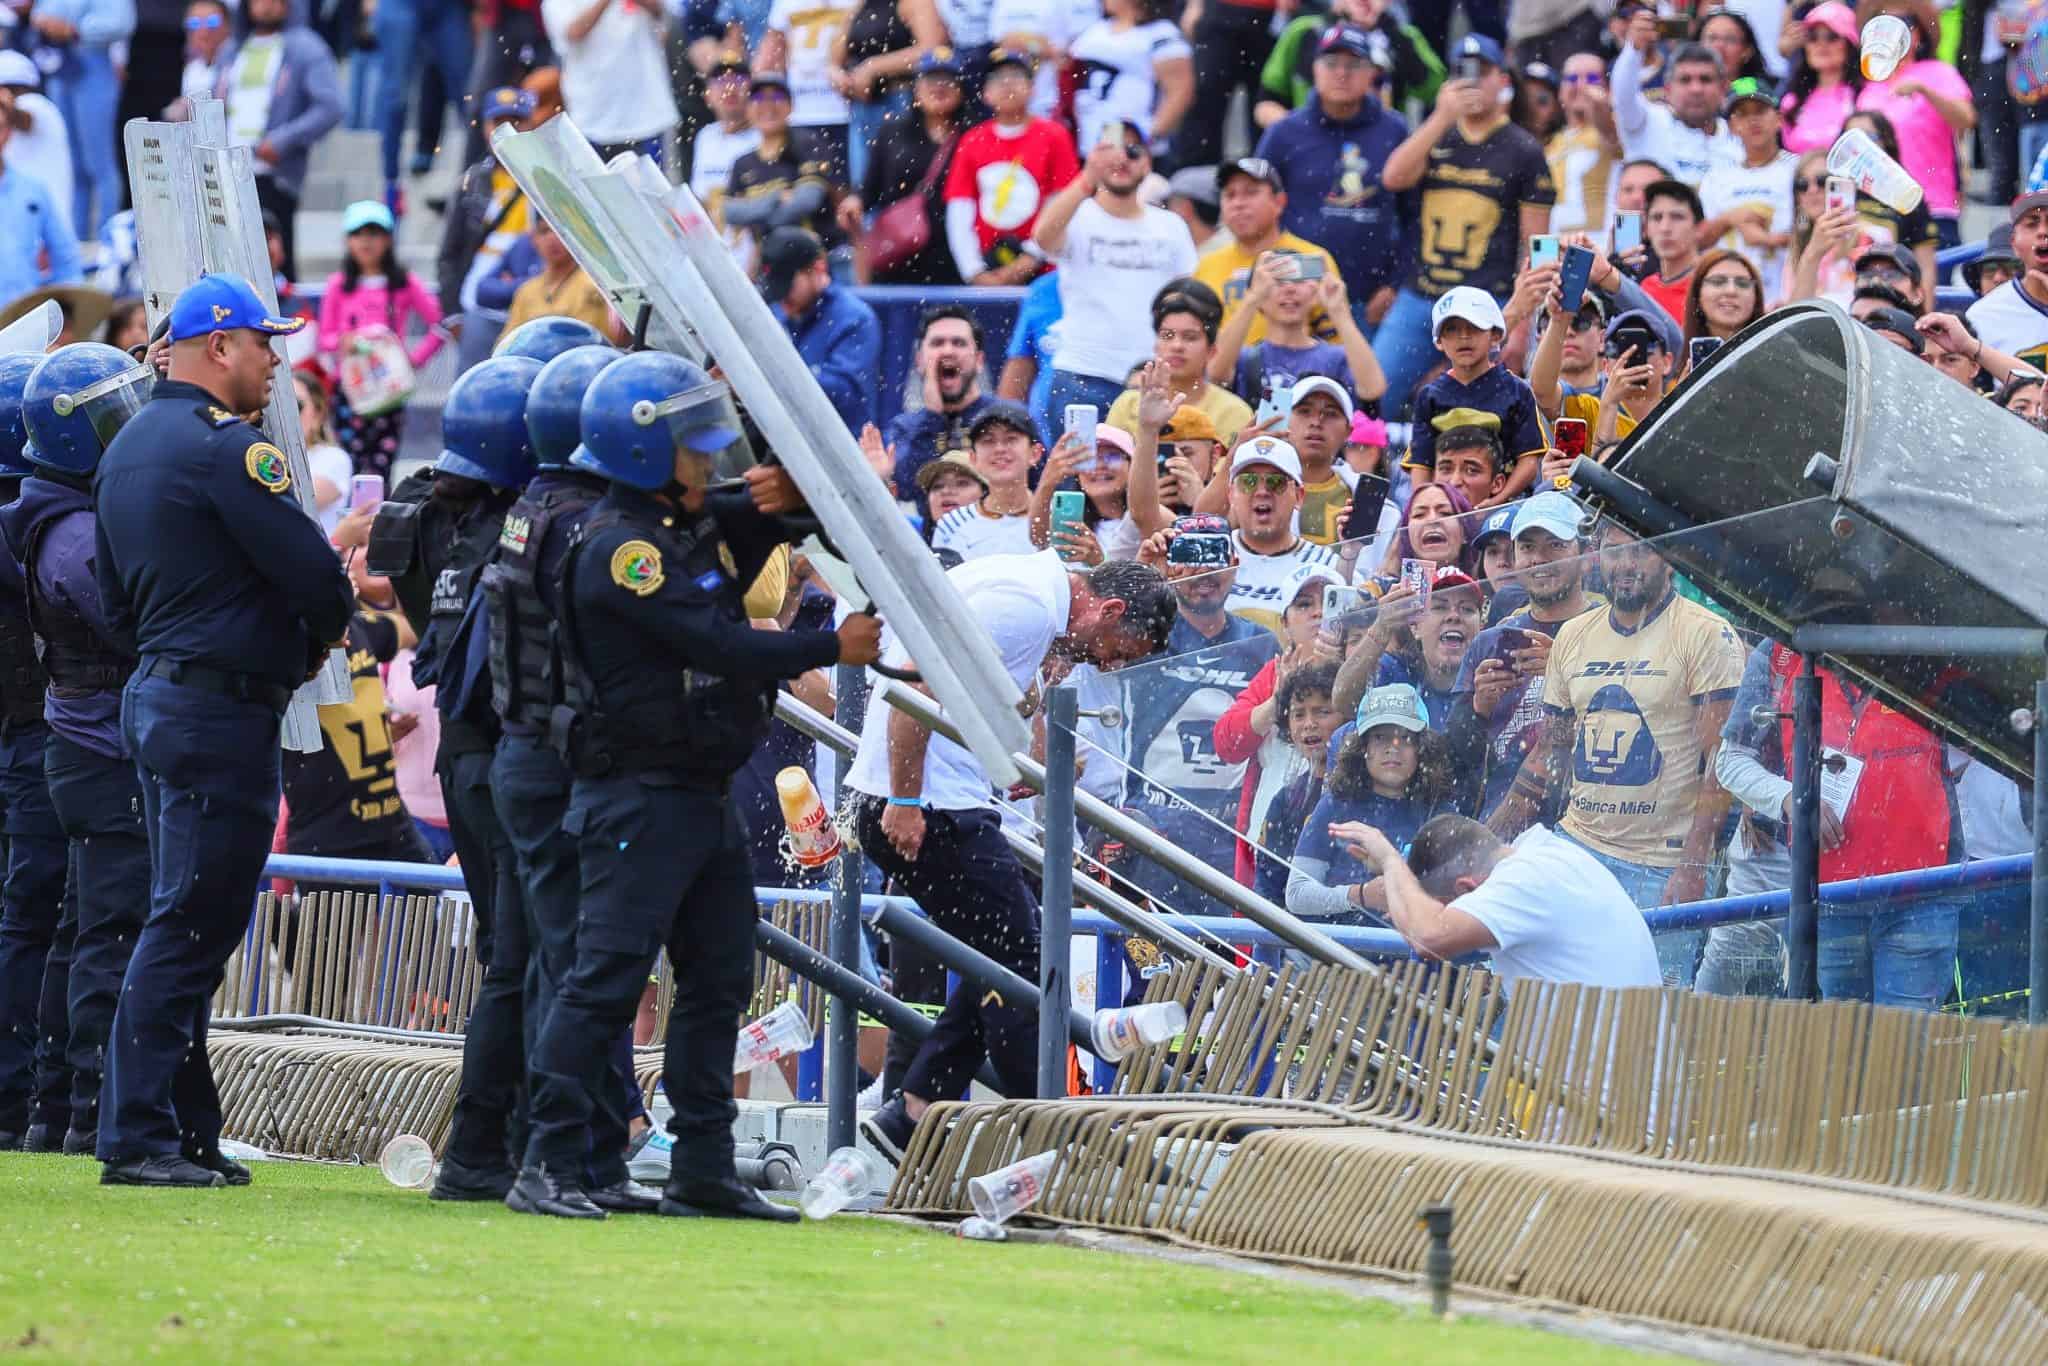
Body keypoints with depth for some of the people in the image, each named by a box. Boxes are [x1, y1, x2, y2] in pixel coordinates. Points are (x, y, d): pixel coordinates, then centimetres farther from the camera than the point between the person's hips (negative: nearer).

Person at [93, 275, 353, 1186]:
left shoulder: (128, 450, 16)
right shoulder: (222, 446, -15)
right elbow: (312, 570, -18)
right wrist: (324, 628, 4)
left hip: (155, 694, 10)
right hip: (221, 712, -10)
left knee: (190, 927, 14)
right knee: (188, 928, -9)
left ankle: (184, 1134, 15)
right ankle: (136, 1137, -11)